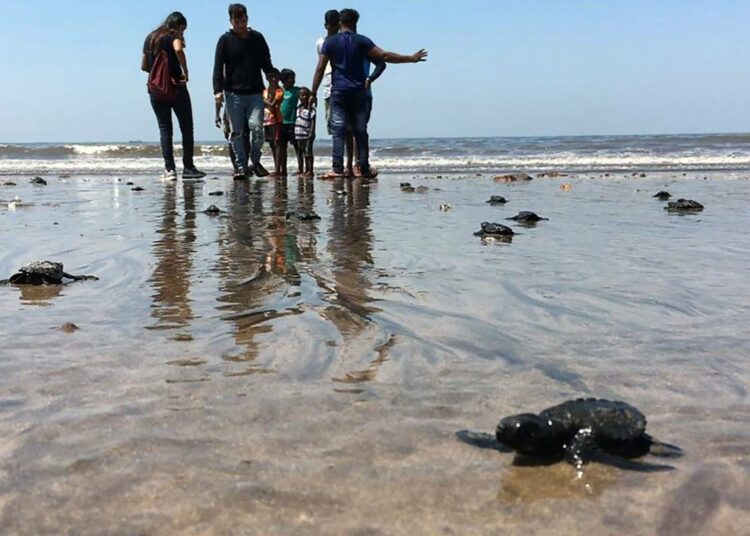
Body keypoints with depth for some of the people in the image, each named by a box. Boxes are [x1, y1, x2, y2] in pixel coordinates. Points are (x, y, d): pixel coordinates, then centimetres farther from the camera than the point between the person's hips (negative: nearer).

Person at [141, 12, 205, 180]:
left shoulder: (150, 38, 14)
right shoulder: (174, 35, -3)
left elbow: (144, 66, 14)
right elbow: (178, 49, -26)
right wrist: (185, 71, -18)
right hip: (175, 86, -5)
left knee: (164, 129, 6)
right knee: (186, 127, 5)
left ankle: (169, 169, 0)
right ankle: (188, 167, 4)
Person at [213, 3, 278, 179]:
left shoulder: (257, 38, 11)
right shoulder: (225, 40, 4)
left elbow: (266, 64, 17)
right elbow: (218, 67, 1)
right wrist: (218, 89, -11)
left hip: (255, 93, 1)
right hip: (233, 93, -1)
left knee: (256, 127, -12)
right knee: (237, 132, 1)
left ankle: (255, 162, 7)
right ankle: (242, 166, 10)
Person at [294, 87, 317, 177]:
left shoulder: (311, 108, -6)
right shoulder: (298, 108, 13)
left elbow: (313, 121, -10)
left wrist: (311, 132, -16)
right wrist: (294, 132, 14)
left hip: (307, 134, -7)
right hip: (299, 134, 7)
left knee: (308, 152, -7)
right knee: (303, 153, 10)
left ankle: (310, 171, -6)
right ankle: (306, 170, 16)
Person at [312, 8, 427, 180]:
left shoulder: (330, 42, 4)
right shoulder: (361, 41, 2)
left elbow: (320, 68, 0)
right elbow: (384, 56, -3)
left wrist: (314, 92, 4)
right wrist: (411, 58, 3)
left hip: (338, 92, -1)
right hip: (358, 92, 1)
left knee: (338, 131, -4)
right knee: (360, 131, 6)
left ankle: (338, 169, -13)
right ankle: (364, 169, 8)